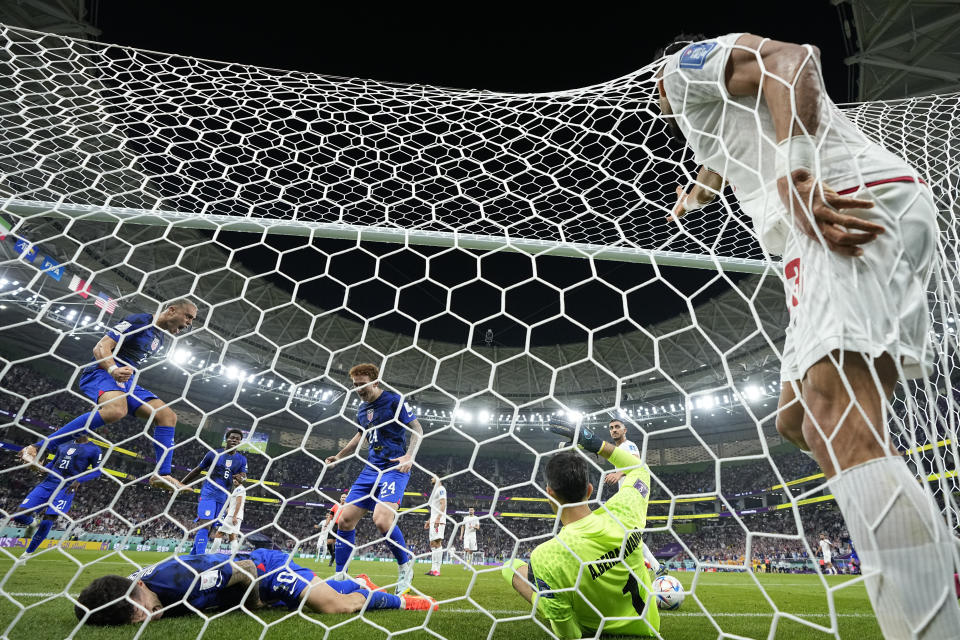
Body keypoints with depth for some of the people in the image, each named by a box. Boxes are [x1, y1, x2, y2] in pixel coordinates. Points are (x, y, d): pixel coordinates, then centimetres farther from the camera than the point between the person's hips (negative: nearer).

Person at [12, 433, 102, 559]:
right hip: (48, 483, 5)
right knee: (20, 515, -5)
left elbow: (97, 471, -2)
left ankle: (28, 553, 8)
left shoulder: (94, 449, -1)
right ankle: (33, 524, 30)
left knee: (47, 521, -13)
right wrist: (44, 469, 4)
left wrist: (78, 480, -15)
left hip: (66, 488, -5)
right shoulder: (63, 444, 16)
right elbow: (54, 461, 27)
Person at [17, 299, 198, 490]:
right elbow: (101, 347, -17)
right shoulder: (138, 321, -10)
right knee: (117, 409, -39)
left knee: (168, 415, -7)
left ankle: (162, 474, -9)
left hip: (126, 380, 9)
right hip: (101, 372, -9)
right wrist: (113, 369, -34)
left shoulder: (159, 337, 19)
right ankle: (35, 449, -28)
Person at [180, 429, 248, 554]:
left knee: (210, 527, 9)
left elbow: (244, 475, 1)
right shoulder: (214, 454, 1)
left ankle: (193, 554, 25)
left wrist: (241, 477, -23)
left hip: (223, 496, 4)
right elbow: (197, 470, 11)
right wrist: (181, 484, 11)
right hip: (208, 493, -4)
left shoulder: (241, 459, 9)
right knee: (204, 524, -19)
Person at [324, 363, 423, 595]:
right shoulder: (362, 409, 13)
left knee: (382, 519, -25)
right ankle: (339, 576, 19)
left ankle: (406, 566, 0)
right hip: (370, 469, 7)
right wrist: (339, 456, 25)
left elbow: (417, 429, -7)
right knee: (345, 520, 2)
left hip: (394, 468, -7)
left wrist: (409, 455, -21)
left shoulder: (394, 401, -8)